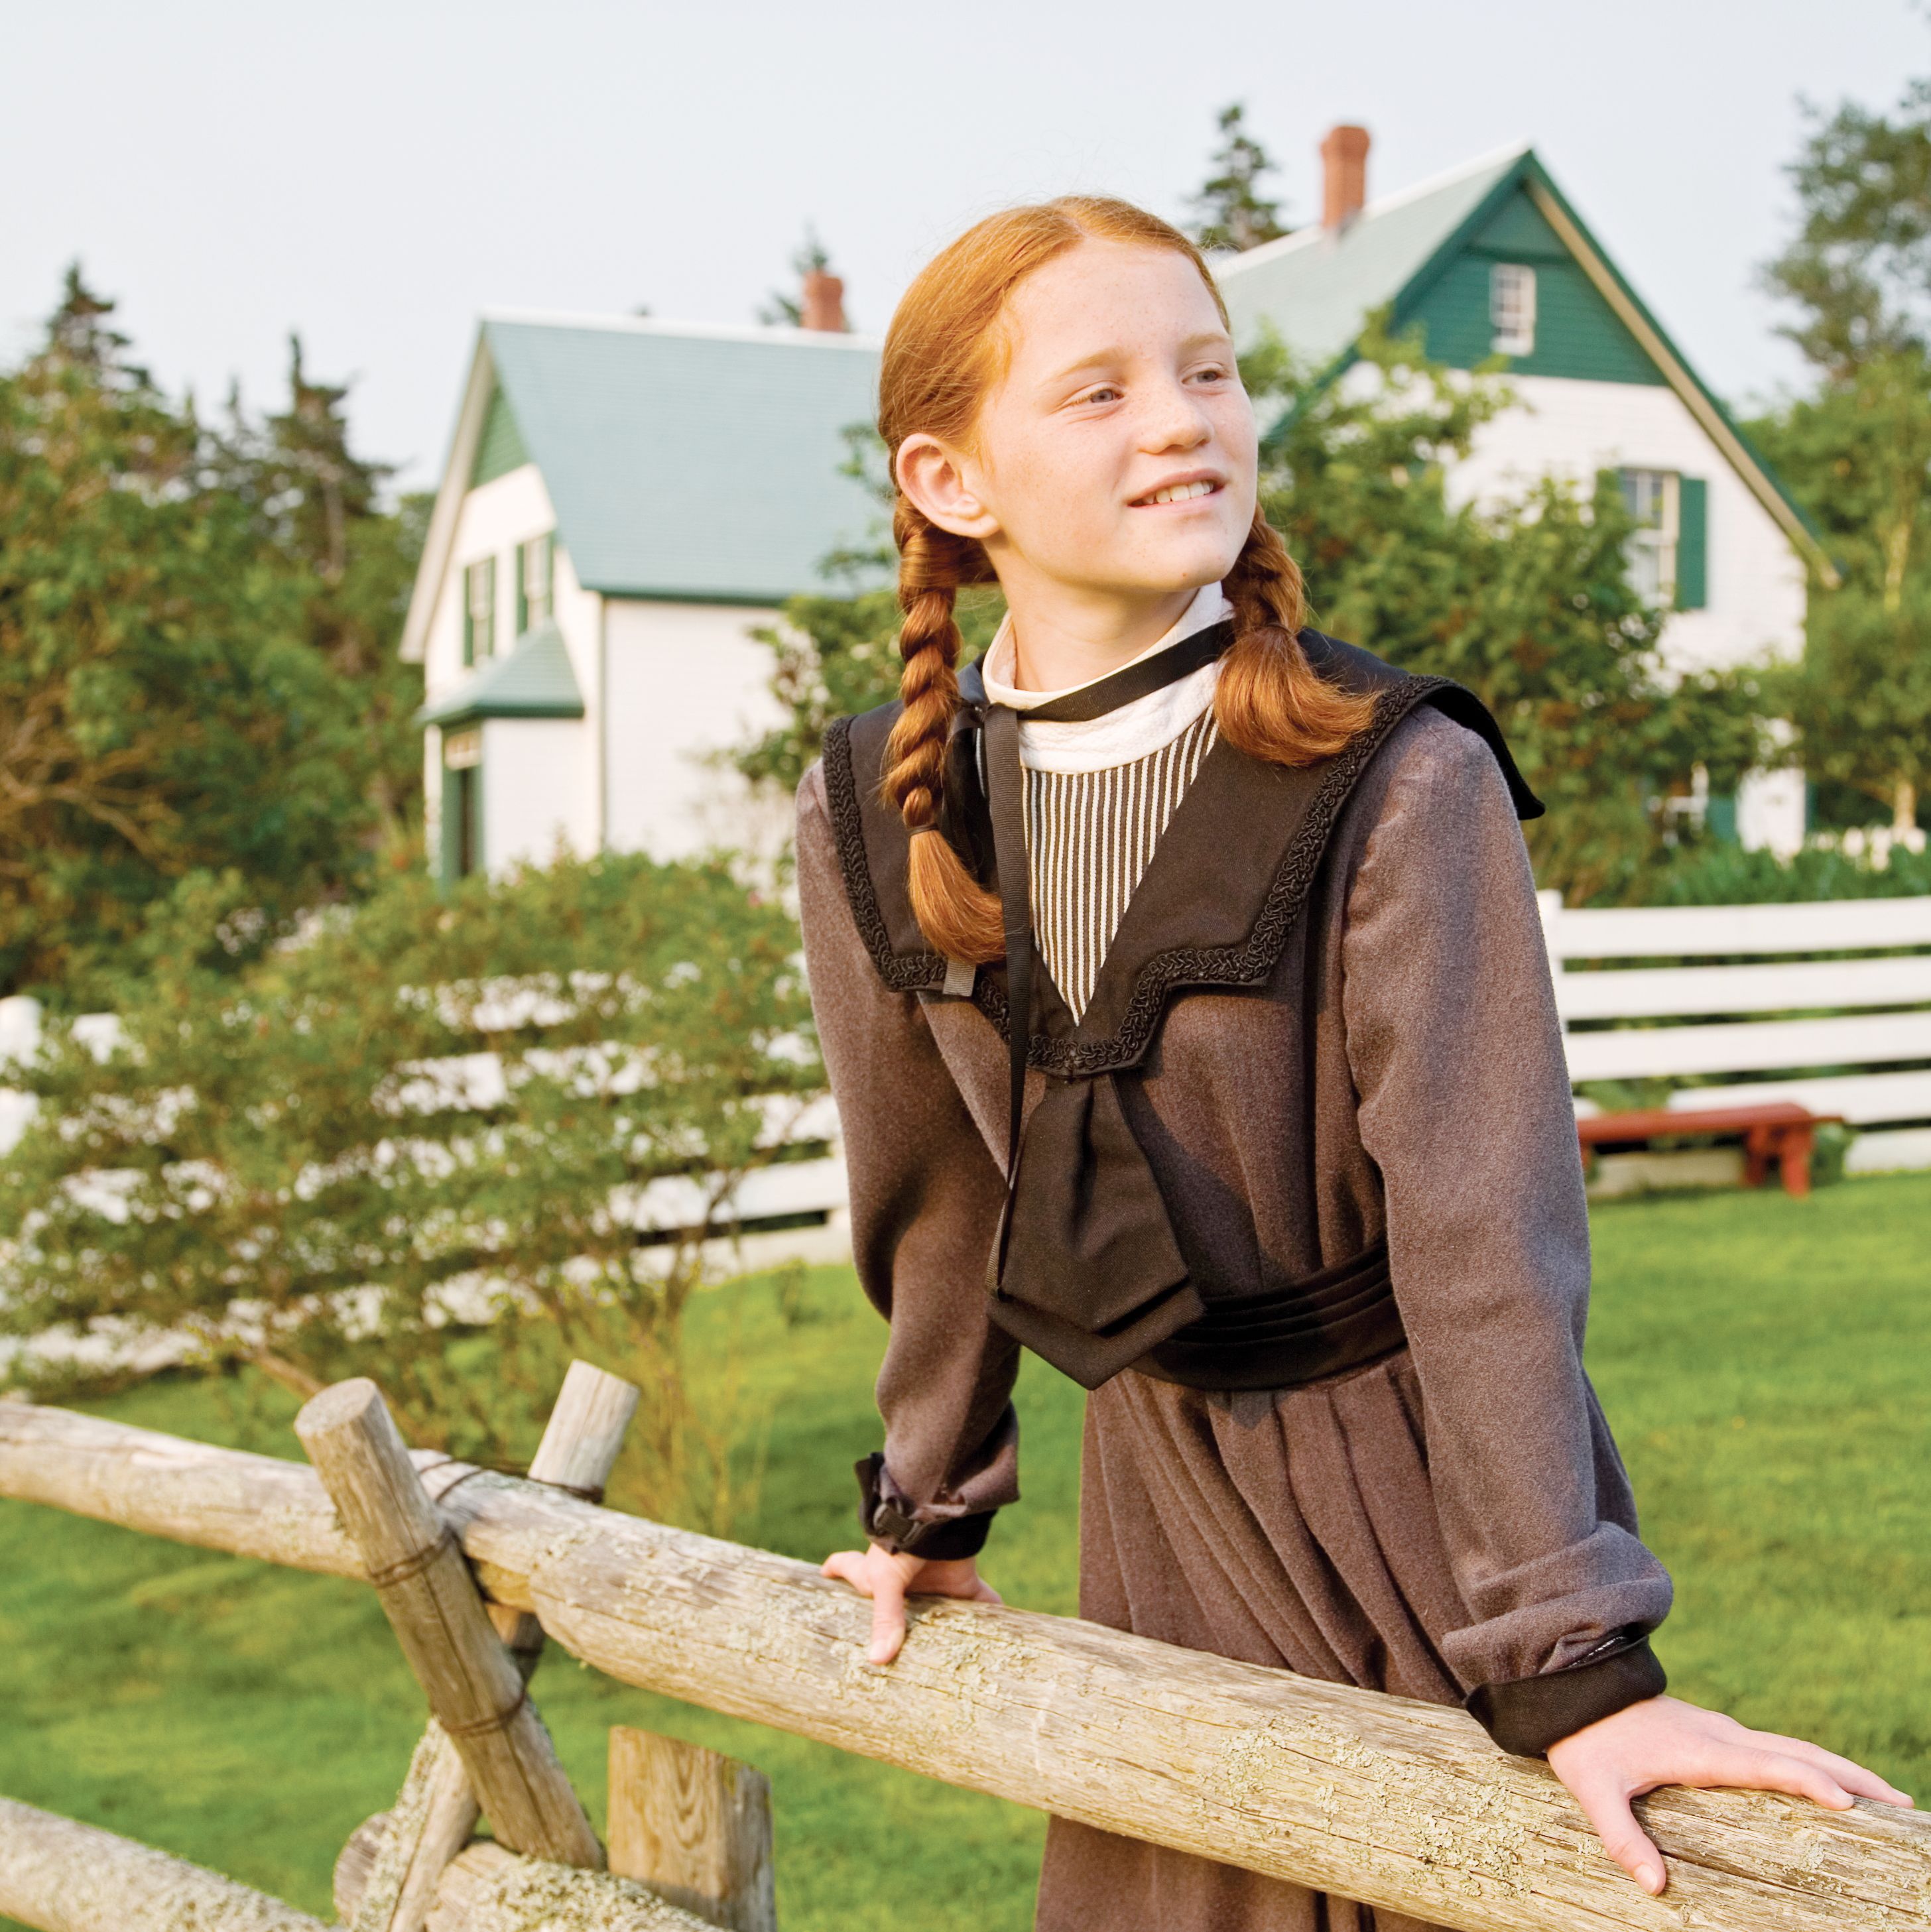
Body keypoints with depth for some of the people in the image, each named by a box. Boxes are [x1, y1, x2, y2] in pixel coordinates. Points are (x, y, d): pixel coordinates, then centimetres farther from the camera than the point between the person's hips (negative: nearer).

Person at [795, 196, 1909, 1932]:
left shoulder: (1399, 784, -20)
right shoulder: (873, 823, -6)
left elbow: (1484, 1235, -22)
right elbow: (933, 1200, 6)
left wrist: (1572, 1668, -24)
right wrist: (932, 1510, 15)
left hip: (1421, 1503, -3)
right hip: (1162, 1487, 4)